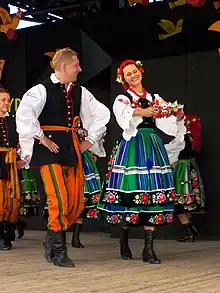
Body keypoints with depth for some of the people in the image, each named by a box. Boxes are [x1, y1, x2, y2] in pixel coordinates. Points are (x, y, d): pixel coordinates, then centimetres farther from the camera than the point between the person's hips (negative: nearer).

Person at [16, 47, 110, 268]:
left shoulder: (79, 92, 12)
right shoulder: (42, 90, -6)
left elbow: (102, 113, 21)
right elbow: (24, 114, -20)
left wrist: (90, 139, 14)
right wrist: (41, 138, -15)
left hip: (73, 150, 6)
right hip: (51, 150, -6)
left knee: (77, 203, 5)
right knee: (60, 201, -11)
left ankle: (53, 239, 27)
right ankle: (58, 251, 4)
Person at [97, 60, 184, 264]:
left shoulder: (155, 99, 18)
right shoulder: (122, 99, 5)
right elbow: (122, 114, -18)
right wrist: (141, 112, -33)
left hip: (153, 147, 4)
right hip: (132, 146, -3)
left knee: (153, 194, -4)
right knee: (129, 193, -7)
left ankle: (148, 249, -3)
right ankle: (124, 243, 11)